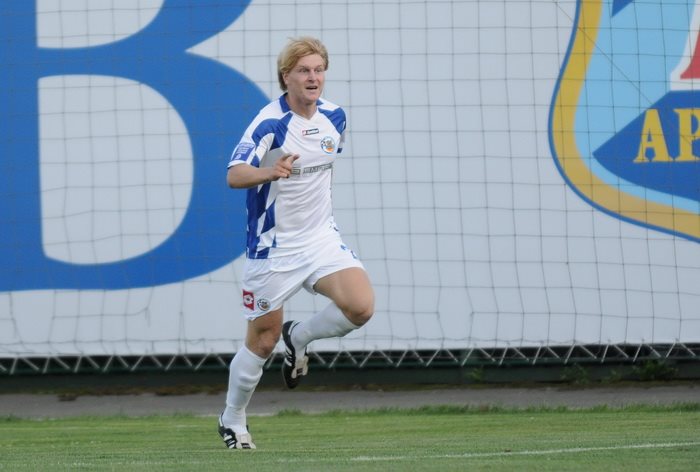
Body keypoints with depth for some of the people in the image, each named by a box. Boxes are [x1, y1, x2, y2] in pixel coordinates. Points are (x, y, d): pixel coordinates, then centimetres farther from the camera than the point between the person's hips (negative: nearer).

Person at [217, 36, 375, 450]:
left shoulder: (334, 117, 1)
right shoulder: (270, 123, -18)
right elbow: (234, 176, -31)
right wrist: (269, 173, -49)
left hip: (321, 237, 5)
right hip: (273, 246, -4)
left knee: (360, 307, -19)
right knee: (263, 339, 4)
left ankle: (299, 338, 10)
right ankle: (232, 419, 27)